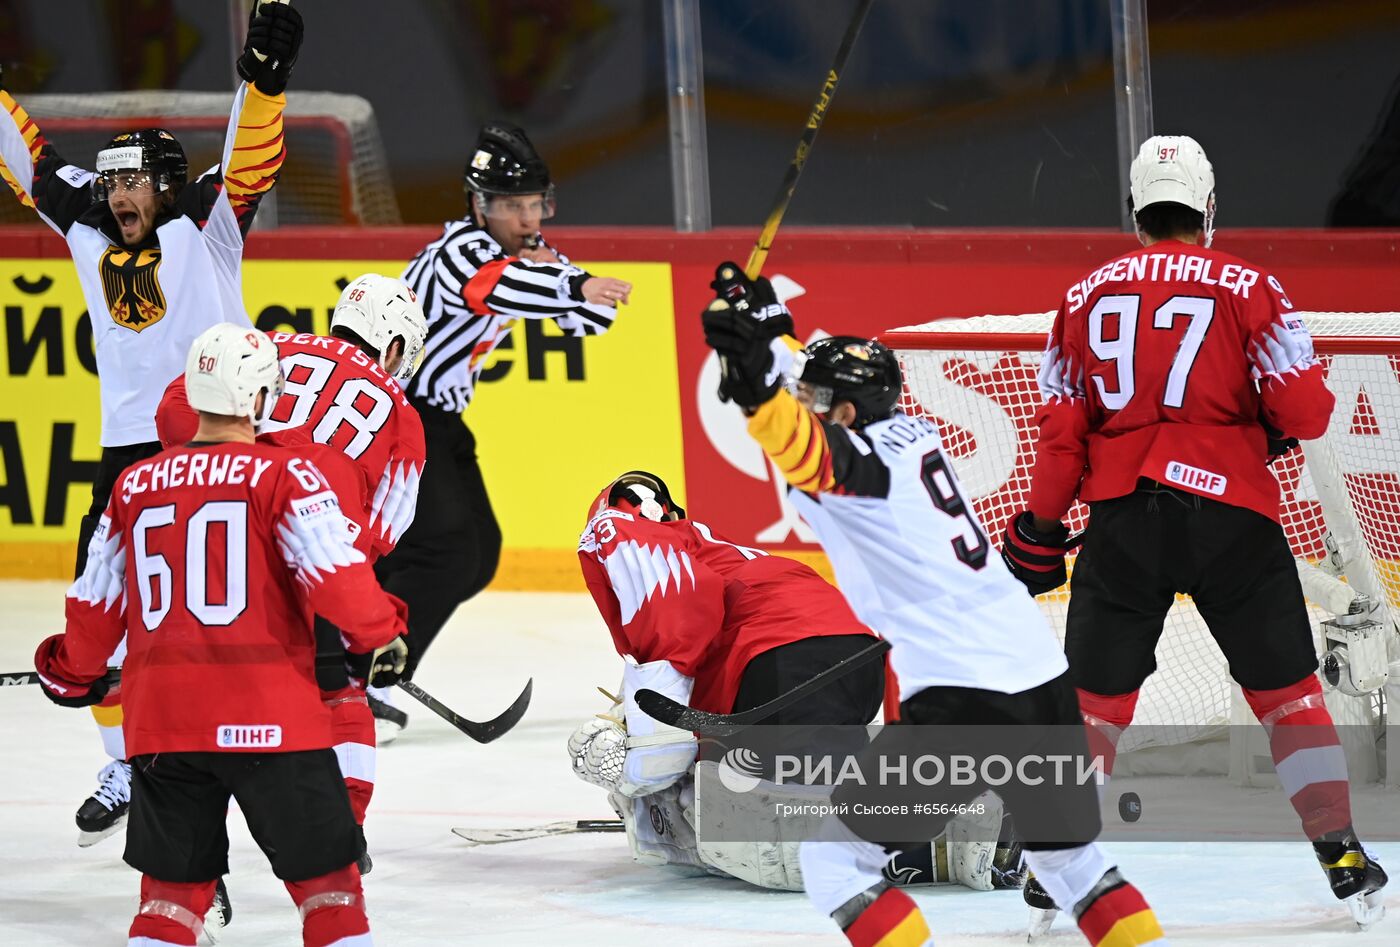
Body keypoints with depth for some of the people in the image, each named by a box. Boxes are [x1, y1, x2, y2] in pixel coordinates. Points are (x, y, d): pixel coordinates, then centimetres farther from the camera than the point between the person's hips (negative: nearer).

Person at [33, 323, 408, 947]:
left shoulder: (135, 484, 10)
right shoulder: (284, 473, -5)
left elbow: (98, 603, 17)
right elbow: (334, 569, -13)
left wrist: (72, 674, 35)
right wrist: (377, 636, 5)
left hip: (160, 721, 4)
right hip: (268, 718, -4)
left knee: (173, 883, 13)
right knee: (324, 873, 5)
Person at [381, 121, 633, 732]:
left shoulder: (527, 250, 7)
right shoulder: (462, 251, -21)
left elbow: (590, 318, 2)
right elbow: (497, 286, -44)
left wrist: (552, 269, -16)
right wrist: (574, 285, -59)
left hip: (435, 416, 10)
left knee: (478, 554, 11)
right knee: (445, 551, -20)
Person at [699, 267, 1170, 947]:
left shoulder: (856, 462, -7)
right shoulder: (911, 432, 15)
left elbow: (799, 444, -31)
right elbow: (841, 384, 35)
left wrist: (755, 383, -46)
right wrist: (771, 325, 38)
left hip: (960, 705, -8)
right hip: (1045, 682, 8)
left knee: (834, 860, 1)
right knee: (1068, 855, 27)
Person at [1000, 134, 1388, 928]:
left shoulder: (1087, 297, 8)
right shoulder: (1249, 288, -2)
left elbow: (1062, 431, 7)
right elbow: (1304, 412, -6)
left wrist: (1040, 529, 16)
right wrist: (1275, 429, 17)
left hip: (1123, 518, 2)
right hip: (1229, 515, -2)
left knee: (1097, 697, 9)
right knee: (1288, 691, 8)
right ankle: (1345, 860, 4)